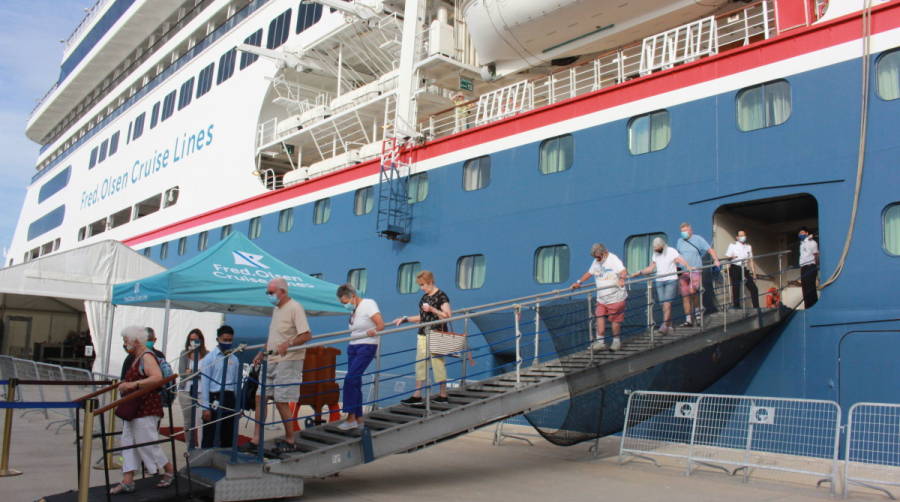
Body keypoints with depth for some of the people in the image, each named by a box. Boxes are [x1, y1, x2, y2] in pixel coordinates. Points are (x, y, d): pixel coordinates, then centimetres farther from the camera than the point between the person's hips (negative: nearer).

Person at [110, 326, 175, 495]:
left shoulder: (147, 357, -15)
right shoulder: (136, 358, 15)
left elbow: (157, 377, -31)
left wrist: (133, 384, -33)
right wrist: (124, 384, 13)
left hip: (146, 409, -10)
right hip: (133, 409, 10)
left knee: (146, 443, -3)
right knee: (128, 442, 8)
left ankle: (169, 470, 14)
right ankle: (127, 482, 10)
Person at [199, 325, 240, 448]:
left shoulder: (234, 360, 9)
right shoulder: (210, 358, -4)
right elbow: (204, 383, -6)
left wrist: (237, 405, 13)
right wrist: (205, 407, -10)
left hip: (229, 399, 5)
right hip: (214, 399, -5)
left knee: (228, 437, 11)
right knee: (210, 438, -1)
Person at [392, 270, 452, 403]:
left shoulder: (441, 296, -10)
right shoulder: (425, 296, 13)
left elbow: (448, 315, -16)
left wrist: (432, 309, -21)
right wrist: (405, 319, 13)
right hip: (423, 335, 8)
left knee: (438, 364, -2)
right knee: (420, 363, 7)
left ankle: (443, 395, 10)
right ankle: (417, 395, 11)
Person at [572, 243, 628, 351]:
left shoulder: (614, 259, -11)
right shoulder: (596, 262, 12)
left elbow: (623, 271, -25)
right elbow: (589, 273, 25)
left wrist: (621, 279, -45)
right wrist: (579, 282, 21)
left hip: (615, 297, -6)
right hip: (601, 298, 6)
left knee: (615, 320, 1)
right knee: (600, 318, -2)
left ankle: (616, 341, 17)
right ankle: (600, 342, 1)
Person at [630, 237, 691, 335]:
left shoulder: (671, 251, -2)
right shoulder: (655, 255, 14)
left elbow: (681, 261, -13)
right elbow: (651, 268, 16)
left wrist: (689, 268, -31)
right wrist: (639, 273, 4)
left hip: (671, 280, -5)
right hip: (659, 281, 5)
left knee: (667, 303, -13)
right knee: (663, 304, 3)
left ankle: (665, 325, -15)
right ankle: (670, 326, 14)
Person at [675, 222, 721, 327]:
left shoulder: (698, 239, 2)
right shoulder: (679, 241, 13)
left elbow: (710, 250, -3)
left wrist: (716, 260, -16)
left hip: (695, 271, -4)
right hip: (682, 272, 4)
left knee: (693, 291, -22)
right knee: (685, 296, 2)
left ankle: (697, 310, 6)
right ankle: (688, 320, 8)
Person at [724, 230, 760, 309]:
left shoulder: (748, 247, 15)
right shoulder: (732, 245, 2)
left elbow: (751, 260, 17)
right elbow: (727, 257, -2)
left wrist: (753, 272, 11)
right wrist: (731, 257, -24)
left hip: (744, 269, 4)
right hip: (735, 269, -4)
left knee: (753, 288, -3)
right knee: (736, 289, -3)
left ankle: (756, 307, 4)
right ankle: (736, 307, 5)